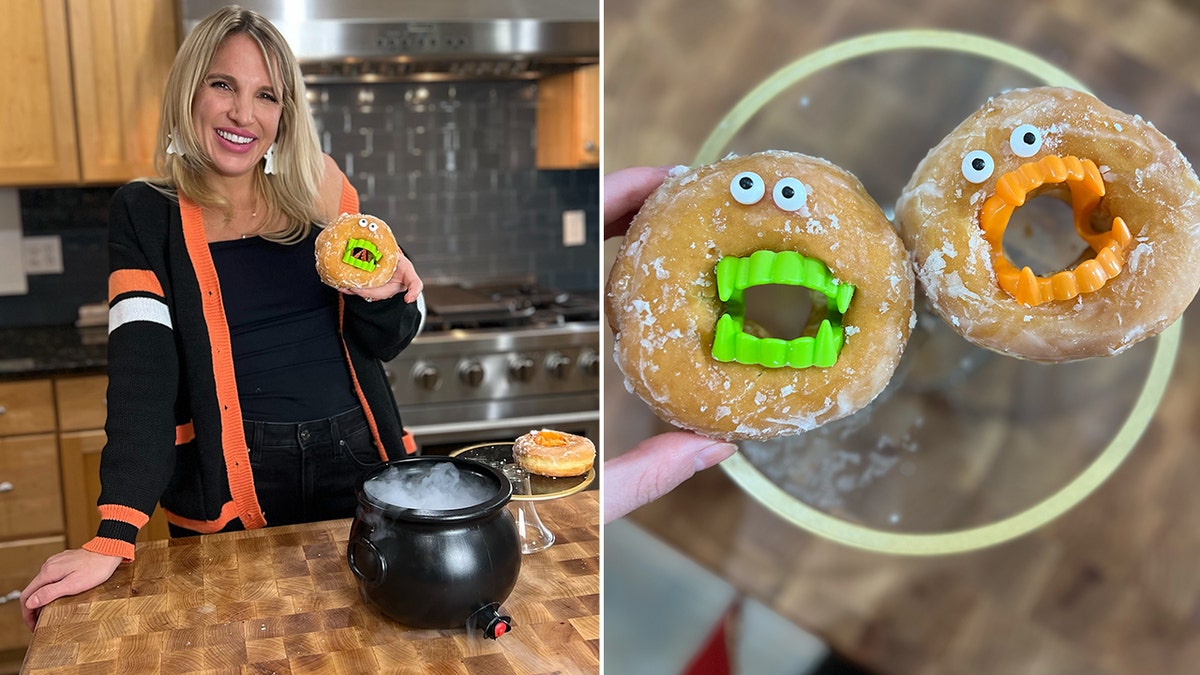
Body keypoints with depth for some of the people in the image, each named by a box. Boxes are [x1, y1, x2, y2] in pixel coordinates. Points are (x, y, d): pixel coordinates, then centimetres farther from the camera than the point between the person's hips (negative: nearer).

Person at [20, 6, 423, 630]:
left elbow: (383, 343, 7)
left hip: (356, 464, 2)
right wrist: (112, 538, -24)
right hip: (228, 492, -2)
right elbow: (141, 374, -14)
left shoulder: (320, 191, 2)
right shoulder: (147, 214, -3)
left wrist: (383, 295, -17)